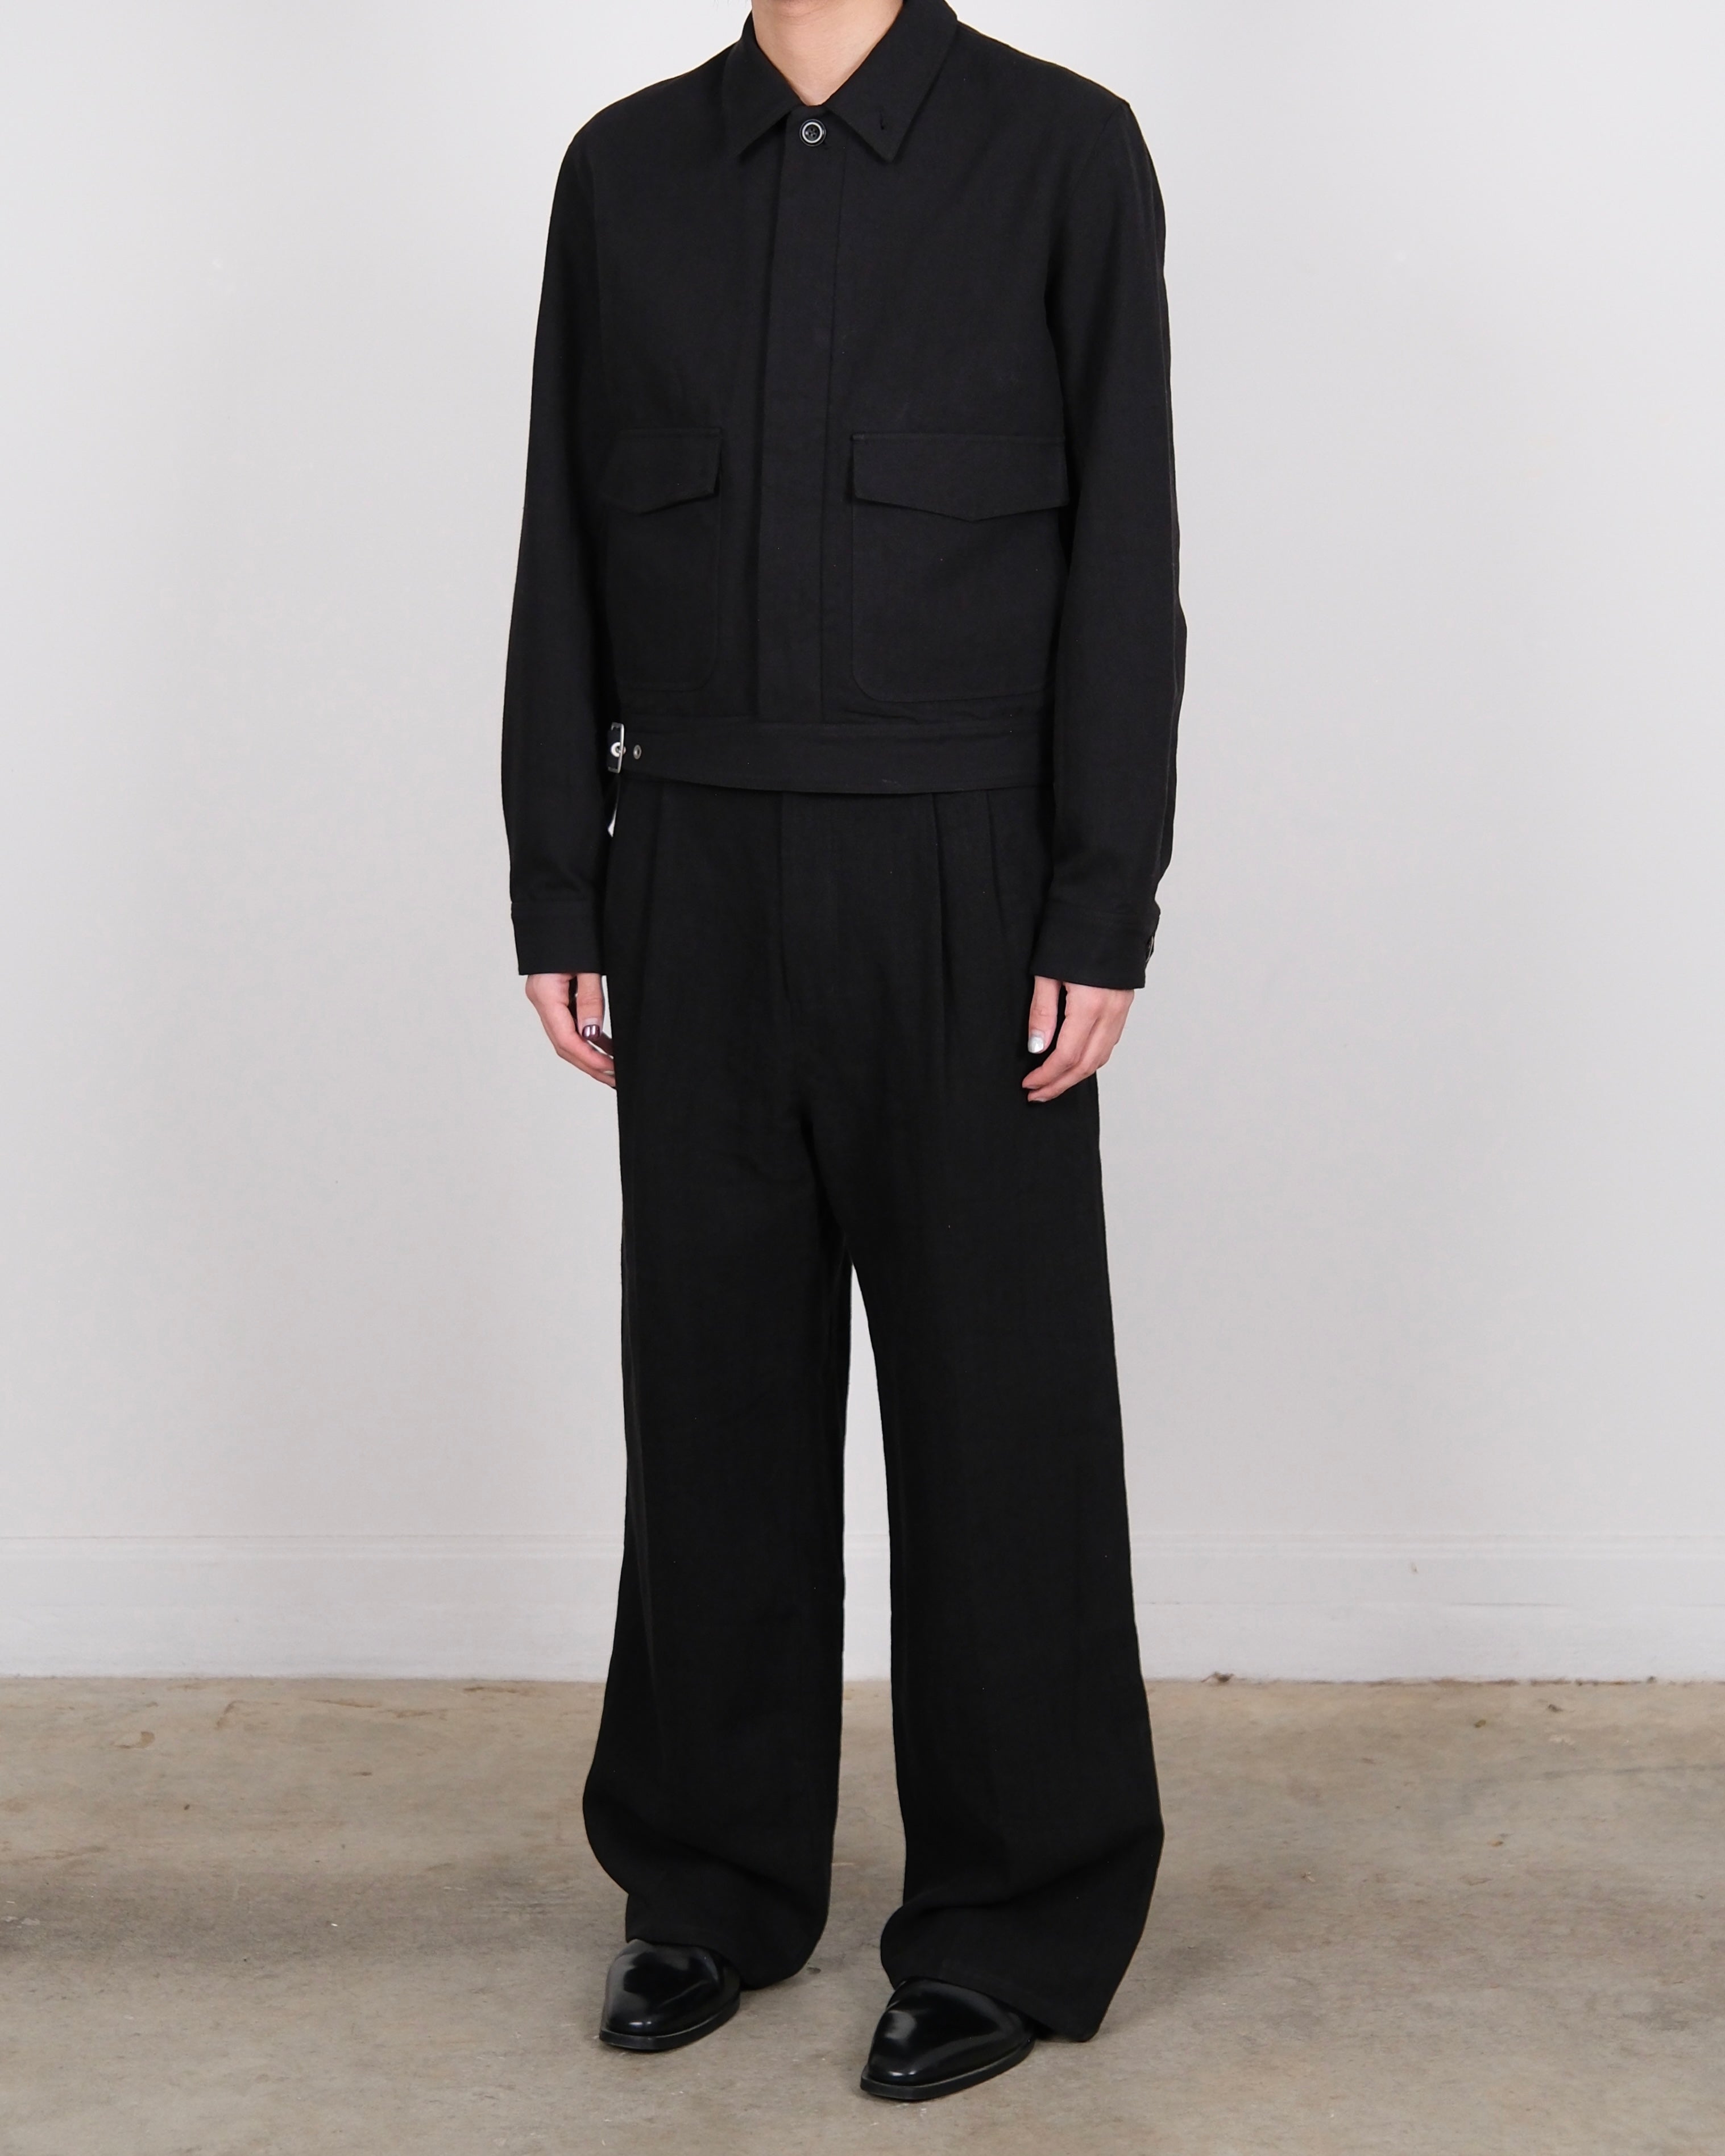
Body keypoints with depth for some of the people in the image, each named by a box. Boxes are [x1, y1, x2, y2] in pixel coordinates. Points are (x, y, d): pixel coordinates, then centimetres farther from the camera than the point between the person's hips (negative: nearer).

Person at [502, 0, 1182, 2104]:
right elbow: (567, 554, 9)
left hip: (963, 882, -3)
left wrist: (1103, 914, -11)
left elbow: (1122, 550, -5)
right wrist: (556, 900, 4)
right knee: (716, 1381, 10)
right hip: (696, 881, 4)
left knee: (995, 1397, 3)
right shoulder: (624, 169, 9)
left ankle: (1015, 1920, 18)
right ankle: (715, 1879, 25)